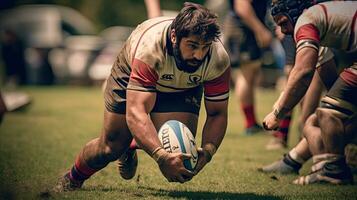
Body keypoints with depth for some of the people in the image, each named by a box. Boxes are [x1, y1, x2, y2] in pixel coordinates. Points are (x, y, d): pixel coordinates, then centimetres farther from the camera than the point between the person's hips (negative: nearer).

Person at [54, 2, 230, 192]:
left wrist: (207, 150, -43)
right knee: (111, 146, -3)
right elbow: (135, 112, -51)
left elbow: (217, 114, -22)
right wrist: (161, 156, -65)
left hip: (184, 88, 3)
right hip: (130, 75, -2)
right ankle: (73, 178, 32)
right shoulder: (150, 49, -45)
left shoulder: (219, 59, -33)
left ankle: (130, 149, 19)